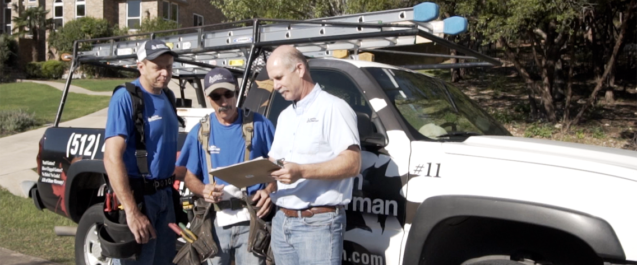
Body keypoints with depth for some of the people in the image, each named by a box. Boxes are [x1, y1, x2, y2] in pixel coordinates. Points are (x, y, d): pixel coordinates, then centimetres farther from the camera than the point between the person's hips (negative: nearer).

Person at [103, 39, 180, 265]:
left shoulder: (167, 97, 8)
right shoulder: (126, 98, -16)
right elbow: (112, 157, -23)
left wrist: (169, 189, 14)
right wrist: (131, 211, -27)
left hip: (165, 195, 8)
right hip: (137, 196, -8)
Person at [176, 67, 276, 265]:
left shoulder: (259, 125, 0)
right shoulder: (199, 132, 5)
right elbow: (190, 177, 11)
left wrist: (269, 191, -13)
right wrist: (203, 190, -10)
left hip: (250, 221, -2)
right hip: (214, 222, 3)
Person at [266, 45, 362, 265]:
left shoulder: (333, 108, -8)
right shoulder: (285, 116, 19)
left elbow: (352, 163, -16)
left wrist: (302, 171, -25)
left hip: (318, 223, -8)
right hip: (281, 221, 8)